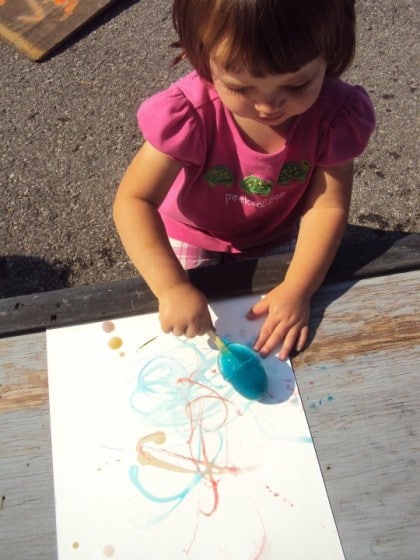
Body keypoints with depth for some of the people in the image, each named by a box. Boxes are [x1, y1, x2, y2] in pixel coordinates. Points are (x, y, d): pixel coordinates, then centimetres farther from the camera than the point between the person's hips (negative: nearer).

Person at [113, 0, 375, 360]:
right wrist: (173, 287, -46)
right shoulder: (190, 113, -35)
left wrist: (298, 289, -31)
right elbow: (134, 201, -34)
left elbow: (327, 205, -21)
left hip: (276, 235, 2)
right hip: (192, 236, -1)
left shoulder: (334, 114, -26)